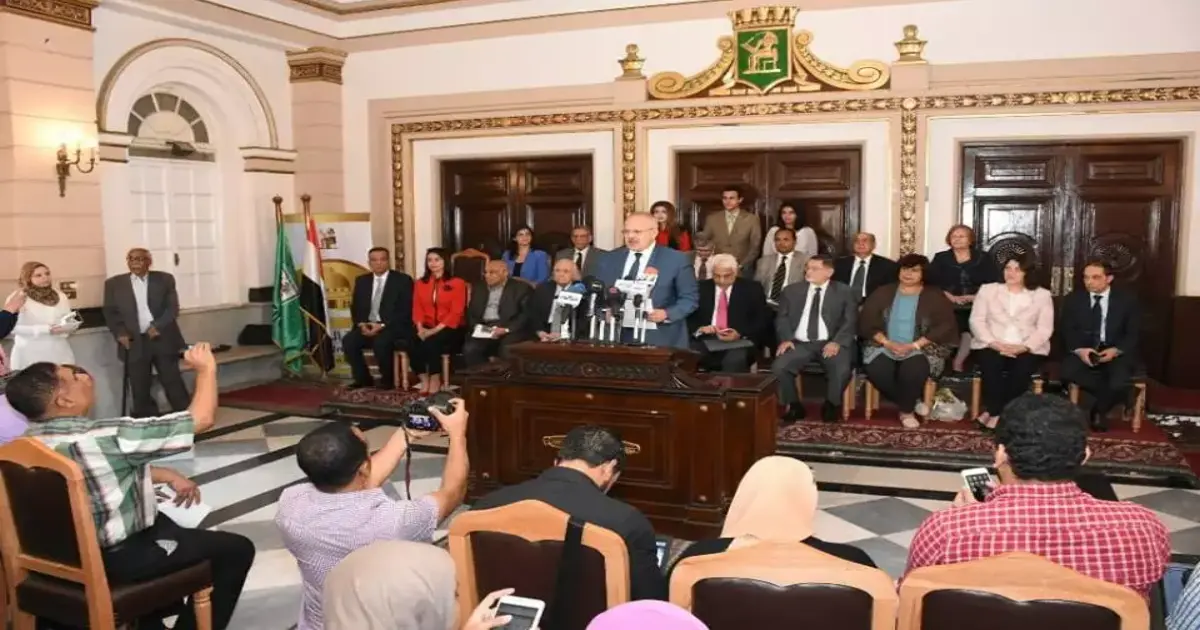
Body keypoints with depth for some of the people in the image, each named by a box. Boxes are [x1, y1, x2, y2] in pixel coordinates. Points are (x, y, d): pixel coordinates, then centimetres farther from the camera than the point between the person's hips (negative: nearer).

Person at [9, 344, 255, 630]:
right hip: (116, 559, -8)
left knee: (167, 524, 34)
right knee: (236, 549, 4)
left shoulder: (32, 439, -3)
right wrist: (206, 368, -13)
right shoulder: (105, 437, -30)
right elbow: (202, 418, -27)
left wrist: (167, 476, 5)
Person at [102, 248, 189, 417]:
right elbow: (110, 312, 7)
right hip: (134, 343, 1)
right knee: (139, 388, 3)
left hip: (163, 339, -1)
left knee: (172, 381, 2)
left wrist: (158, 326, -14)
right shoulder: (114, 284, 8)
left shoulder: (164, 279, 6)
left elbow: (173, 307, 0)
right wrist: (120, 333, -8)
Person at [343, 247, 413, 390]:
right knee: (348, 341, -21)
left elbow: (406, 310, -10)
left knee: (380, 342, -34)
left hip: (393, 327, -5)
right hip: (367, 325, 5)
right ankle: (363, 378, -3)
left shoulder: (403, 280, -3)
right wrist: (361, 324, -9)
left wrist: (382, 325, -19)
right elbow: (355, 307, 13)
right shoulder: (361, 281, 13)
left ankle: (387, 379, -11)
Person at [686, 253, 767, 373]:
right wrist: (700, 329, -15)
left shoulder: (752, 289, 7)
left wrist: (740, 334, -15)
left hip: (739, 342, -1)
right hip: (706, 341, 1)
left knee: (735, 360, -35)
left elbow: (762, 322, 3)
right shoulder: (701, 288, 11)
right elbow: (688, 318, 8)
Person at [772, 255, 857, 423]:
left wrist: (837, 342, -16)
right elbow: (782, 318, 11)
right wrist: (785, 339, -9)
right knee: (778, 367, -25)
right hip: (800, 343, 2)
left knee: (842, 370, -31)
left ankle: (831, 405, 0)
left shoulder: (843, 292, 8)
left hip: (830, 343, -2)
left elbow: (850, 321, 1)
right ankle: (794, 405, 0)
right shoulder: (792, 291, 15)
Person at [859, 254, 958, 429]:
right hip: (884, 347, 2)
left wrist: (914, 345, -16)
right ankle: (912, 401, -5)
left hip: (921, 349, -2)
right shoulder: (883, 293, 10)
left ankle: (907, 411, -8)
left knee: (914, 370, -34)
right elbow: (866, 321, 3)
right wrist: (887, 342, -14)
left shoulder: (934, 296, 5)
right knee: (876, 370, -29)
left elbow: (945, 327, -4)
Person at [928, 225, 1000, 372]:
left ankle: (958, 363, -15)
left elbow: (994, 282, 4)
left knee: (970, 331, -26)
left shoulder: (983, 258, 14)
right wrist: (950, 296, -15)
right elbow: (932, 281, 0)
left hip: (975, 306, 0)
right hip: (948, 306, 0)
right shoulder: (940, 258, 14)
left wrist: (977, 296, -14)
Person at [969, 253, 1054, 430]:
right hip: (992, 346, 0)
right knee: (991, 366, -32)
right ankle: (997, 412, -18)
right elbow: (976, 321, 2)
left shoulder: (1042, 295, 10)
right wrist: (994, 343, -14)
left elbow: (1045, 329, 2)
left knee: (1022, 370, -31)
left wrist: (1023, 347, -16)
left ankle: (994, 413, -20)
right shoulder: (987, 290, 11)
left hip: (1026, 349, 0)